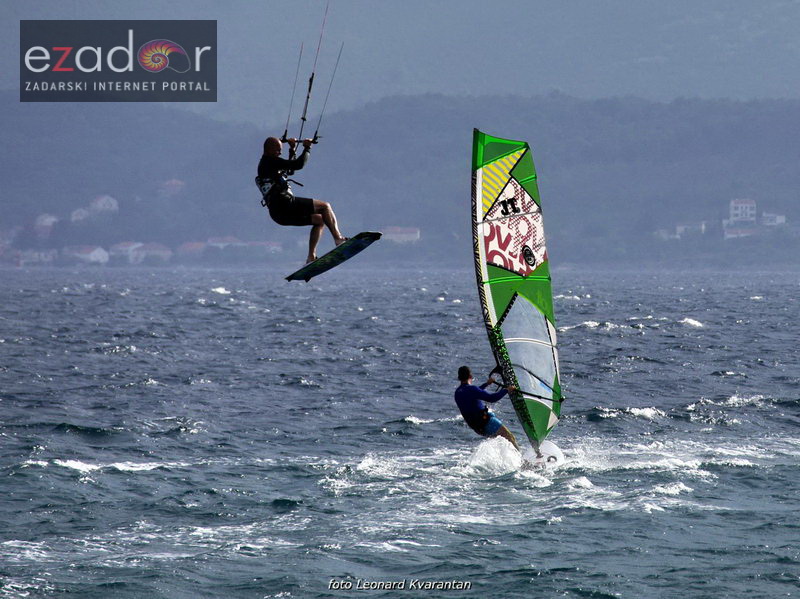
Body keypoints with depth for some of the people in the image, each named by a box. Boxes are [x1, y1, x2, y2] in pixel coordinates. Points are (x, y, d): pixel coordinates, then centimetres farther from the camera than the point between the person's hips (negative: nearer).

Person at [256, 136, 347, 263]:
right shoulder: (270, 161, -6)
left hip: (278, 214, 10)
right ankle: (338, 238, -14)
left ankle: (311, 257, 7)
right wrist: (307, 148, 0)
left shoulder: (264, 165, 25)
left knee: (320, 220, 18)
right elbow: (298, 165, -13)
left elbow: (290, 169, 39)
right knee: (325, 206, -3)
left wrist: (292, 150, 32)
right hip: (284, 204, -10)